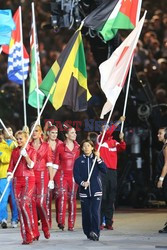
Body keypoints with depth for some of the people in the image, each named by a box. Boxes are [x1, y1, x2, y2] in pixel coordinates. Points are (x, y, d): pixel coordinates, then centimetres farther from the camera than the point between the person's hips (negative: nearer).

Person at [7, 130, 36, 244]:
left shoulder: (31, 150, 2)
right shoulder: (15, 151, 13)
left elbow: (31, 165, -9)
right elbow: (11, 166, 13)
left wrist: (25, 155, -22)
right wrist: (9, 175, -5)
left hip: (29, 180, -4)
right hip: (17, 180, 4)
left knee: (24, 205, -18)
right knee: (19, 207, -1)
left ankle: (29, 235, -10)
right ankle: (25, 236, 3)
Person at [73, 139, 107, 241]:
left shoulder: (96, 159, 9)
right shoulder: (79, 160, 7)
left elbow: (105, 170, -3)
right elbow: (76, 174, -1)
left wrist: (98, 159, -11)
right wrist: (82, 183, -18)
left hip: (96, 190, -1)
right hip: (84, 190, 1)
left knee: (95, 212, -13)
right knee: (86, 213, 3)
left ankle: (95, 232, -15)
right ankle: (88, 233, 14)